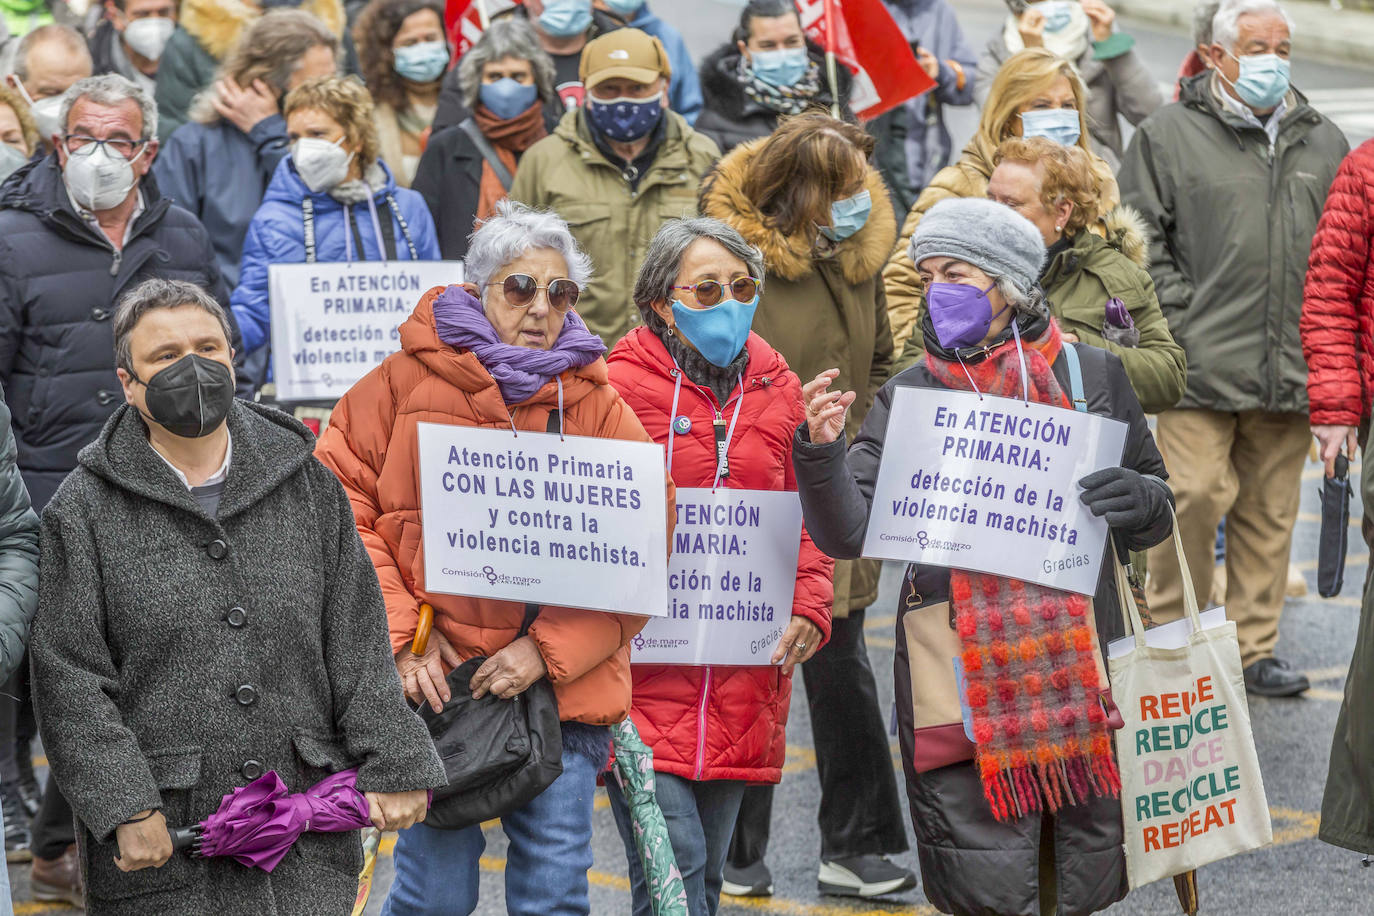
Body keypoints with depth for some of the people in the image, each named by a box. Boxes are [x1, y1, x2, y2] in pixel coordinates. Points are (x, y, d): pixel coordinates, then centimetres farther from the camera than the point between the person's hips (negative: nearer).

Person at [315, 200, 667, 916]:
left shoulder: (595, 402, 5)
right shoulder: (408, 379, 3)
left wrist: (549, 649, -11)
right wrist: (399, 635, -8)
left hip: (563, 689, 1)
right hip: (434, 680, -1)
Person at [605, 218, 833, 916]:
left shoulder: (778, 389, 11)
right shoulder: (618, 386, -5)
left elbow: (809, 516, 15)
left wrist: (810, 608, 0)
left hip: (743, 684, 5)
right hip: (642, 669, -5)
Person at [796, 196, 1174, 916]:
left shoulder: (1092, 375, 6)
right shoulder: (908, 396, 5)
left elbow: (1154, 517, 14)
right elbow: (847, 533, -3)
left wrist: (1139, 500, -9)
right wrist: (820, 451, -21)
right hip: (959, 671, -1)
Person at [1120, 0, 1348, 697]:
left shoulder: (1323, 142, 17)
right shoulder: (1168, 135, 3)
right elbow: (1139, 236, -1)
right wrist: (1177, 317, -9)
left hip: (1290, 370, 4)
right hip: (1203, 366, -4)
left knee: (1270, 510, 8)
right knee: (1193, 497, -10)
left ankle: (1254, 647, 18)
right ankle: (1171, 635, 7)